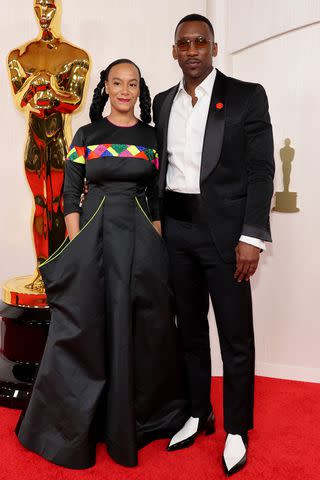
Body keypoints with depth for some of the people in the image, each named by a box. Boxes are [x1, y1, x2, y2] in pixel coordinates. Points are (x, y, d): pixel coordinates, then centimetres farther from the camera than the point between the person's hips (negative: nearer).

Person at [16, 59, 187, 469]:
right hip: (93, 235, 0)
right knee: (85, 327, 3)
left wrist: (157, 245, -2)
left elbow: (158, 197, 7)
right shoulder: (85, 135, 6)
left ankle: (136, 418, 27)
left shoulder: (152, 138, 8)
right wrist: (75, 247, -6)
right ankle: (76, 423, 24)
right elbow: (70, 194, 3)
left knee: (138, 329, 6)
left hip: (140, 238, 1)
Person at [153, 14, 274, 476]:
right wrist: (156, 226, 6)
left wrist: (251, 236, -14)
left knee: (236, 337, 4)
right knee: (190, 329, 15)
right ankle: (198, 414, 32)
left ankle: (237, 429, 22)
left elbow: (262, 170, -7)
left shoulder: (247, 96, -1)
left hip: (224, 230, -4)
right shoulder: (162, 102, 12)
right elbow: (162, 167, 13)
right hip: (175, 230, 5)